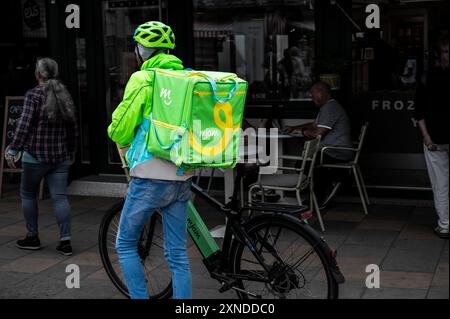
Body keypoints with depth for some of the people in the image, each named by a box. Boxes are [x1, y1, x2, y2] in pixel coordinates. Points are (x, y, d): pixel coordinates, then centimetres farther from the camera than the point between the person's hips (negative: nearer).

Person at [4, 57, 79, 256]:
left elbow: (24, 124, -16)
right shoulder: (65, 96, 10)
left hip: (35, 155, -5)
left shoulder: (34, 95, -8)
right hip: (61, 156, 5)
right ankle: (65, 241, -3)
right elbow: (74, 129, 15)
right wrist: (71, 152, 25)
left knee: (28, 194, 13)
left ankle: (32, 237, 18)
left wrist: (14, 149, -13)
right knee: (60, 197, 1)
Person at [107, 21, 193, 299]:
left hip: (150, 178, -5)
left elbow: (120, 127, -10)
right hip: (182, 178, 6)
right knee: (177, 253, 11)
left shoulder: (143, 79, -8)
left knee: (126, 245, 12)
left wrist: (124, 146, 11)